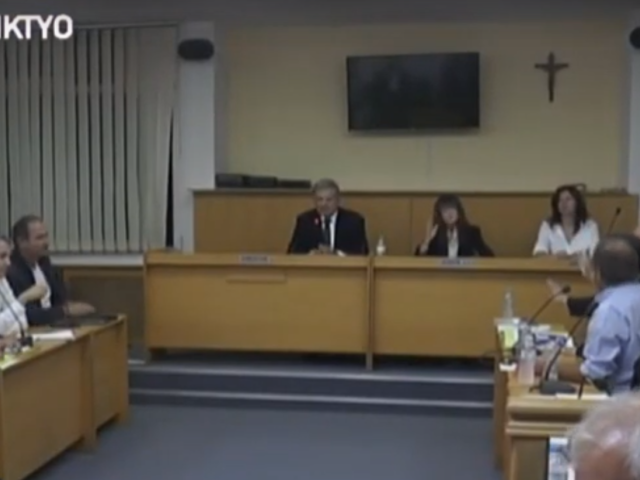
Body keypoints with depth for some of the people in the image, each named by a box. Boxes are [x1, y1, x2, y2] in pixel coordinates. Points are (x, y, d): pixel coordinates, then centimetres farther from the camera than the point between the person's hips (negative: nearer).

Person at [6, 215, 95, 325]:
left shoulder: (42, 260, 5)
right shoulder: (11, 272, -21)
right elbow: (29, 316, -25)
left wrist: (69, 306, -6)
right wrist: (67, 310, -22)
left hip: (52, 321, 8)